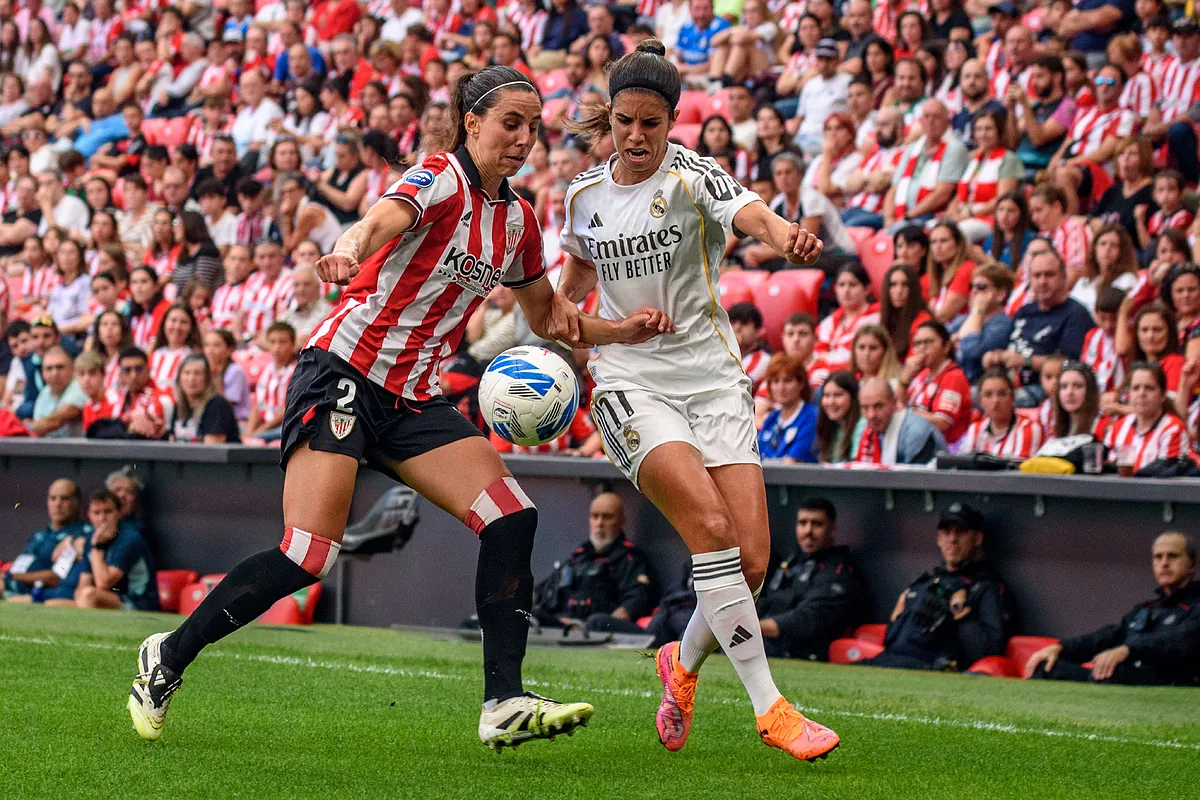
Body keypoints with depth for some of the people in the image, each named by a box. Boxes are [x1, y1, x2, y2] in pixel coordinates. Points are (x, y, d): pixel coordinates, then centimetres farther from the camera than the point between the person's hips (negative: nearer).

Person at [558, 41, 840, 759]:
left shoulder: (694, 177, -7)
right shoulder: (586, 194, 5)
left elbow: (752, 214, -30)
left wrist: (787, 235, -53)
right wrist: (561, 312, 6)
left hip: (713, 377, 0)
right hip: (630, 383, 1)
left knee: (751, 559, -9)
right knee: (711, 524, -24)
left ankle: (684, 661, 25)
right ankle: (769, 707, -21)